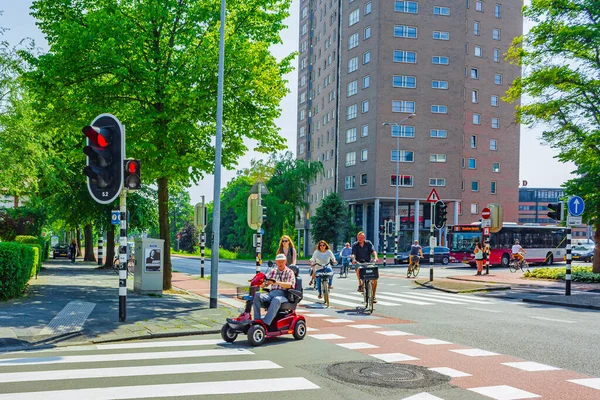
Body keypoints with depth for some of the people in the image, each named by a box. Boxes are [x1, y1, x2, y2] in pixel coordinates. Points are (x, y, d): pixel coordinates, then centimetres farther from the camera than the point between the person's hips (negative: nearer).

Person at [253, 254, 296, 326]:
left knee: (276, 300, -40)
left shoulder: (289, 272, 9)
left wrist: (277, 282, -26)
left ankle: (265, 323, -42)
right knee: (256, 295, -23)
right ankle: (257, 320, -25)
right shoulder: (273, 271, 20)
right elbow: (263, 285, 16)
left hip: (283, 295, -4)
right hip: (271, 293, 4)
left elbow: (290, 285, -11)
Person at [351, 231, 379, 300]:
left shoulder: (368, 243, 3)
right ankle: (360, 285, -15)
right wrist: (353, 259, -34)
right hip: (359, 263, -1)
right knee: (358, 269, -37)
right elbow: (353, 254, -13)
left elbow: (373, 251, -10)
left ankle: (373, 296, -3)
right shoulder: (355, 245, 1)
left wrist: (375, 258, -30)